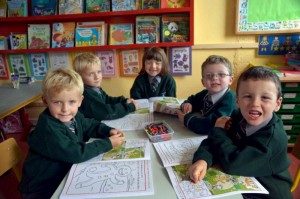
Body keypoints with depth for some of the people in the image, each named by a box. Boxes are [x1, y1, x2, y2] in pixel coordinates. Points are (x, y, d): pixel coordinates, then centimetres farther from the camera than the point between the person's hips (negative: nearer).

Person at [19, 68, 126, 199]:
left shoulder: (75, 116, -7)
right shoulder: (47, 129, -29)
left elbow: (90, 125, 12)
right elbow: (76, 153, -30)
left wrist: (109, 131, -6)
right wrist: (108, 143, -22)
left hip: (66, 175, 6)